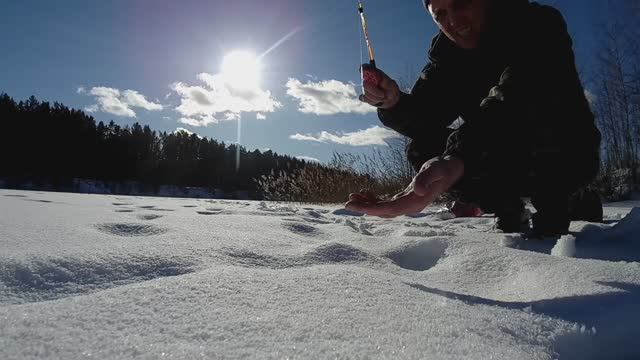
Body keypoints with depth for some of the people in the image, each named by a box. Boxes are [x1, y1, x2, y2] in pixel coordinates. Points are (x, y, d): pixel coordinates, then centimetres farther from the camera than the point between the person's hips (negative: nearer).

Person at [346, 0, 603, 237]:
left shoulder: (538, 26, -20)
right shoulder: (445, 56, -2)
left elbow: (515, 98, -41)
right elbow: (423, 118, -11)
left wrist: (457, 160, -59)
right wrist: (395, 102, -35)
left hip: (568, 158, -5)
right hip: (508, 164, 6)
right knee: (421, 148, -15)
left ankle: (555, 206, -10)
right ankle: (506, 210, 2)